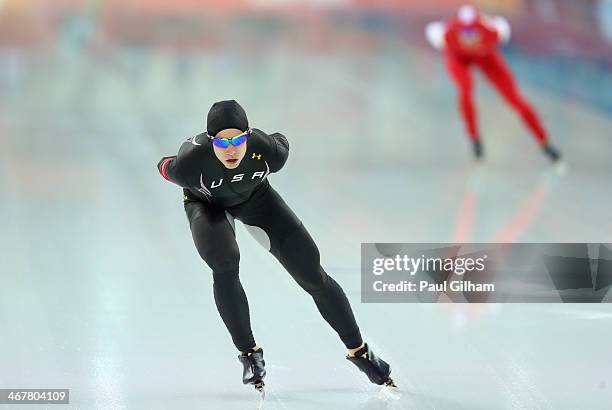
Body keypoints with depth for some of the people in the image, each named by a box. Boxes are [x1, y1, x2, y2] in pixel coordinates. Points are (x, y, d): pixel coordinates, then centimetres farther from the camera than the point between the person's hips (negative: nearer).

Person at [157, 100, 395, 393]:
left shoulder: (269, 152, -35)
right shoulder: (189, 163, -39)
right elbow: (167, 168, -15)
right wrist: (166, 165, 8)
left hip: (254, 197, 2)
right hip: (206, 204, -2)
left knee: (311, 272, -2)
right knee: (224, 264, -31)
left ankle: (358, 351, 14)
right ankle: (248, 353, -11)